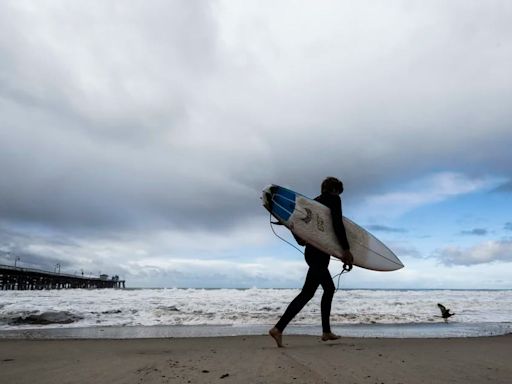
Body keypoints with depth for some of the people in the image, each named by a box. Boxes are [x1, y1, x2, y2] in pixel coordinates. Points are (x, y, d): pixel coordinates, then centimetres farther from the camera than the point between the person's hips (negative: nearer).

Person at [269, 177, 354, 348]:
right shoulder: (334, 199, -3)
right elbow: (337, 224, -16)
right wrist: (346, 249, -17)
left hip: (311, 251, 9)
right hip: (320, 254, -9)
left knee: (329, 289, 19)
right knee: (307, 292, -12)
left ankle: (326, 331, 23)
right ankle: (278, 328, -17)